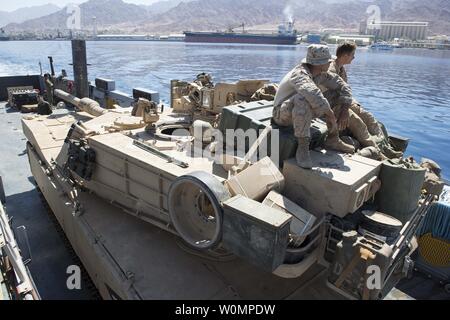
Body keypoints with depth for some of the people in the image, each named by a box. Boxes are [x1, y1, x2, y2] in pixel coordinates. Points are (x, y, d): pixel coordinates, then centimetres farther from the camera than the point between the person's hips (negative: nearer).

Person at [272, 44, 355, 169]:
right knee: (303, 98, -38)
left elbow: (340, 84, 5)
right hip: (283, 114, -8)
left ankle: (333, 140, 7)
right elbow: (312, 94, -47)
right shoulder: (299, 74, -28)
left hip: (302, 111, 8)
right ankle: (302, 147, -33)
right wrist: (331, 115, -39)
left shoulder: (320, 73, -2)